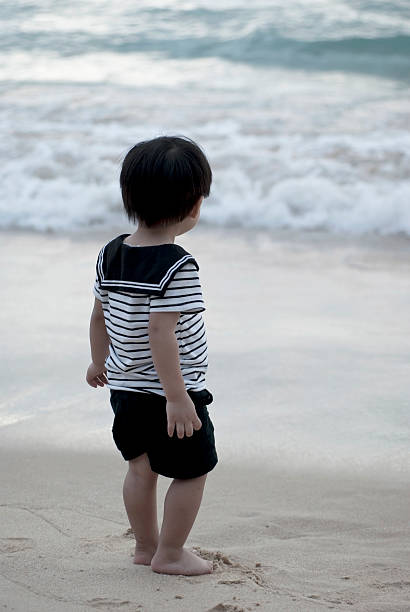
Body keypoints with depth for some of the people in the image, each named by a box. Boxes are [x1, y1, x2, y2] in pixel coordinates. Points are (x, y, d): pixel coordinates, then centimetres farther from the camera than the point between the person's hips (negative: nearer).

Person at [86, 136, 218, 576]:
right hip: (171, 390, -8)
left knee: (141, 466, 20)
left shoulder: (111, 254, 1)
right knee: (193, 470, 7)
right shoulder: (176, 267, -23)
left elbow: (99, 316, 12)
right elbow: (161, 334, -28)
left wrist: (99, 362, 27)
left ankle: (146, 544, 32)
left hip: (125, 388, 8)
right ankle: (170, 555, 14)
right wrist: (177, 397, -25)